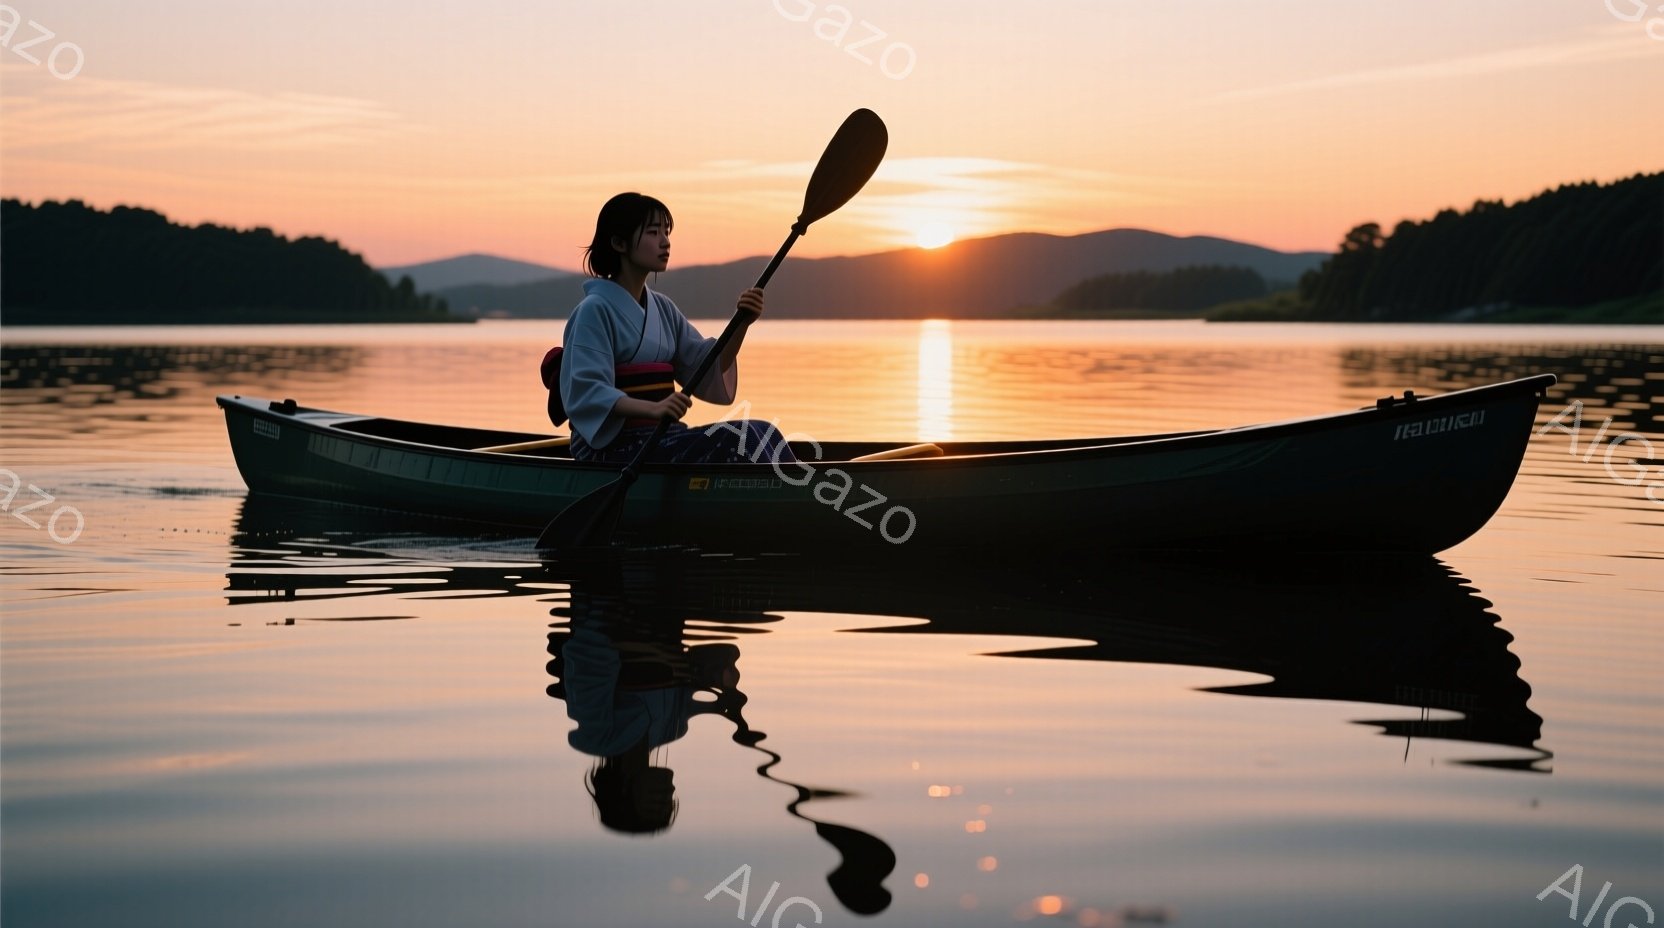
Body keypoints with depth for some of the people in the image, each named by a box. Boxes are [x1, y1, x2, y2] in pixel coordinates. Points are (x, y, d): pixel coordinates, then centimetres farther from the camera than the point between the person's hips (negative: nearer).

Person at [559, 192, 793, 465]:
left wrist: (741, 325, -10)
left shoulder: (662, 307, 16)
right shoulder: (595, 309, -8)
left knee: (762, 432, -14)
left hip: (662, 437, 7)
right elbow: (586, 393, -18)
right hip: (611, 446, -7)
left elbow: (709, 368, 8)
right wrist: (652, 408, -34)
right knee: (731, 440, -24)